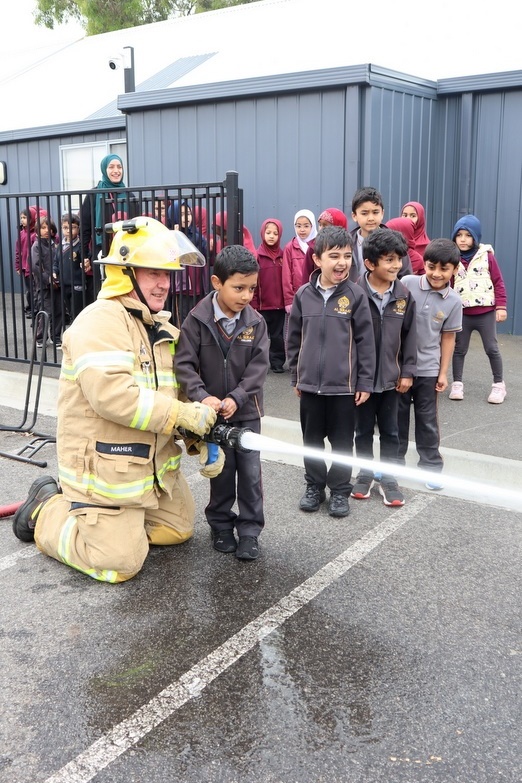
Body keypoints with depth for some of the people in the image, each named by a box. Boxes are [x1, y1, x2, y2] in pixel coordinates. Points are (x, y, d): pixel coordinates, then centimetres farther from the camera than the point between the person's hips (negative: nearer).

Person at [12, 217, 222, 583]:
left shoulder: (164, 329, 9)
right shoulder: (99, 321, -20)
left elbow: (179, 394, 9)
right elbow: (110, 393, -33)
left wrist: (201, 439, -7)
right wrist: (181, 415, -28)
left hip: (156, 462, 9)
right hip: (105, 468, -9)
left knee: (178, 530, 20)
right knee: (119, 564, -2)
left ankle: (104, 515, 30)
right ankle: (47, 512, 19)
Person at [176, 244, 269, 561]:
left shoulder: (256, 322, -5)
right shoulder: (197, 320, -11)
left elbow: (258, 366, -9)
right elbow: (184, 364, -13)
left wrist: (236, 398, -20)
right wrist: (203, 396, -27)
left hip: (246, 411, 1)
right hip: (212, 412, -1)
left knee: (250, 472, 3)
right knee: (221, 471, 11)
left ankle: (250, 530, 17)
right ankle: (221, 524, 29)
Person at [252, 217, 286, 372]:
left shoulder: (282, 255, 3)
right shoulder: (257, 255, -4)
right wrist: (253, 303, -10)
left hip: (279, 304, 2)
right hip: (261, 304, -2)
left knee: (277, 335, 10)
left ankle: (277, 362, 19)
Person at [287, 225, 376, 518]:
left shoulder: (355, 295, -7)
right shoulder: (304, 294, 0)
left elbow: (366, 341, -4)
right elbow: (294, 338, 8)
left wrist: (365, 382, -5)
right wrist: (296, 376, 10)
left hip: (344, 385, -2)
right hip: (310, 384, 3)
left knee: (342, 441, 9)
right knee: (312, 438, 15)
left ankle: (340, 490, 25)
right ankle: (314, 486, 32)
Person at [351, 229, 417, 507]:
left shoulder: (404, 296, -1)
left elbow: (409, 336, 5)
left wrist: (407, 371, 1)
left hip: (391, 376, 3)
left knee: (390, 431, 13)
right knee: (363, 430, 13)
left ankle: (388, 478, 25)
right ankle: (365, 474, 30)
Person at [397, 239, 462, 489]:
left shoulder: (453, 301, -4)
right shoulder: (407, 283, -10)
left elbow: (448, 338, 3)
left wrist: (443, 373, 3)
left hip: (428, 369, 1)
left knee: (427, 420, 11)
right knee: (397, 417, 12)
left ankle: (431, 466, 24)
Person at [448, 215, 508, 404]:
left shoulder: (487, 256, -4)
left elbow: (498, 283, -1)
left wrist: (501, 306, -6)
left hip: (486, 312, -2)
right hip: (462, 313, 2)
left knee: (491, 348, 4)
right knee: (459, 349, 9)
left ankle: (499, 385, 17)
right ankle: (457, 384, 21)